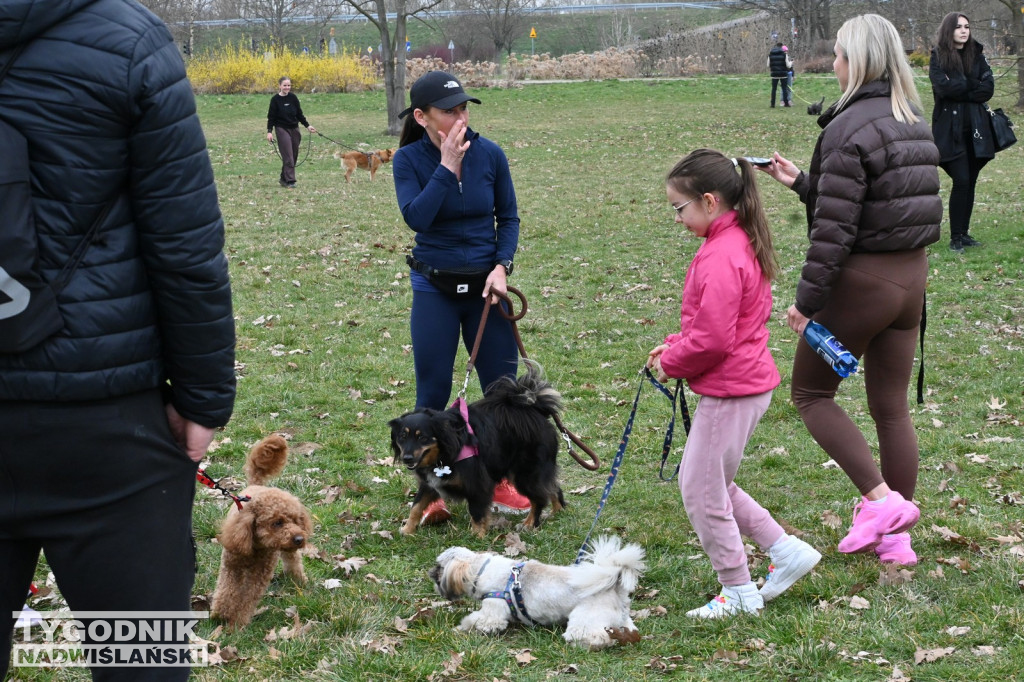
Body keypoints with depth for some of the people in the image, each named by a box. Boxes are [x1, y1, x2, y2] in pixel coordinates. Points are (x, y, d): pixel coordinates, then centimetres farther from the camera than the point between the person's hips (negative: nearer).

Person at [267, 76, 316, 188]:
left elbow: (299, 114, 12)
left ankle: (284, 179, 19)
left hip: (294, 129, 5)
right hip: (282, 129, -4)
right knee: (288, 157, -11)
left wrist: (307, 125, 7)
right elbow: (271, 117, -4)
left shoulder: (293, 97, 4)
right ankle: (290, 181, -10)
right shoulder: (275, 100, -6)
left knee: (294, 156, 6)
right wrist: (269, 131, -11)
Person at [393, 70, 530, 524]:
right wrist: (447, 166, -25)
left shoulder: (490, 154, -6)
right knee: (433, 392, 0)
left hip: (485, 284, 1)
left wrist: (502, 266, -10)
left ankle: (501, 482, 21)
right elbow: (416, 217, -23)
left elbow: (508, 217, 4)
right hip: (434, 287, -1)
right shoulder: (409, 160, -9)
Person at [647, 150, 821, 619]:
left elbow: (713, 340, -24)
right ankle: (786, 550, 22)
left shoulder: (720, 258, -23)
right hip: (749, 382, 10)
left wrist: (670, 363, -8)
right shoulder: (743, 242, 10)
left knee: (701, 492, 3)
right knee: (710, 482, 20)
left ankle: (740, 593, 15)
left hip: (730, 392, -10)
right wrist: (675, 346, 9)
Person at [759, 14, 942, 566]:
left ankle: (882, 499, -3)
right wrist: (801, 183, 20)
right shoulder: (913, 122, 9)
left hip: (862, 280, -8)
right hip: (911, 274, 8)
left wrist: (807, 298, -13)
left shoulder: (849, 128, -18)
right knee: (892, 407, 13)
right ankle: (895, 537, 19)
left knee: (810, 392, 10)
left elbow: (835, 226, -20)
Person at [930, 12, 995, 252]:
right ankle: (955, 237, -2)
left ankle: (964, 232, 17)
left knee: (970, 183, 7)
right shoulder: (938, 58, -2)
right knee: (961, 181, -11)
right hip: (950, 129, -4)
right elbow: (943, 87, -18)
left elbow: (988, 88, -3)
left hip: (975, 128, 4)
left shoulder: (977, 56, 8)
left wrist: (959, 91, -12)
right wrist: (972, 84, -8)